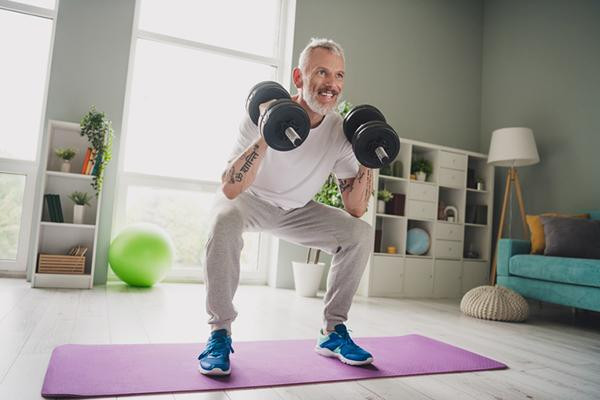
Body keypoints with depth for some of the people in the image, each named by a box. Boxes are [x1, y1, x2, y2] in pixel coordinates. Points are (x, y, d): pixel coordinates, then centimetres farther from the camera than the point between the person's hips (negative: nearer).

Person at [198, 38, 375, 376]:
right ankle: (220, 332, -17)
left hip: (298, 210, 4)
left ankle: (333, 332, 1)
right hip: (250, 201, -3)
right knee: (225, 222, -37)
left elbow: (355, 209, -13)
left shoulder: (341, 132, -15)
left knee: (360, 233, -13)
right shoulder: (265, 114, -26)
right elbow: (230, 189, -36)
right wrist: (266, 137, -46)